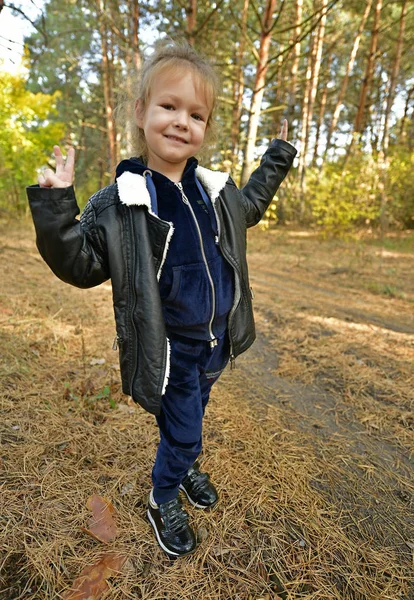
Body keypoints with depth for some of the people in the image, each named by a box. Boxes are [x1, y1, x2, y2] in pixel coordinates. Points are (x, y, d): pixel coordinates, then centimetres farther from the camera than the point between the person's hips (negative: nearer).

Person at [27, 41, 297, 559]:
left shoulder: (216, 189, 1)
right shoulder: (119, 203, -16)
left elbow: (250, 206, 23)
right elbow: (83, 265, -12)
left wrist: (277, 158, 23)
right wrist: (55, 208, -25)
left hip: (216, 342, 6)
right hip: (170, 351, -5)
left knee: (192, 416, 26)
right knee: (182, 433, 6)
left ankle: (186, 467, 56)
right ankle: (163, 502, 38)